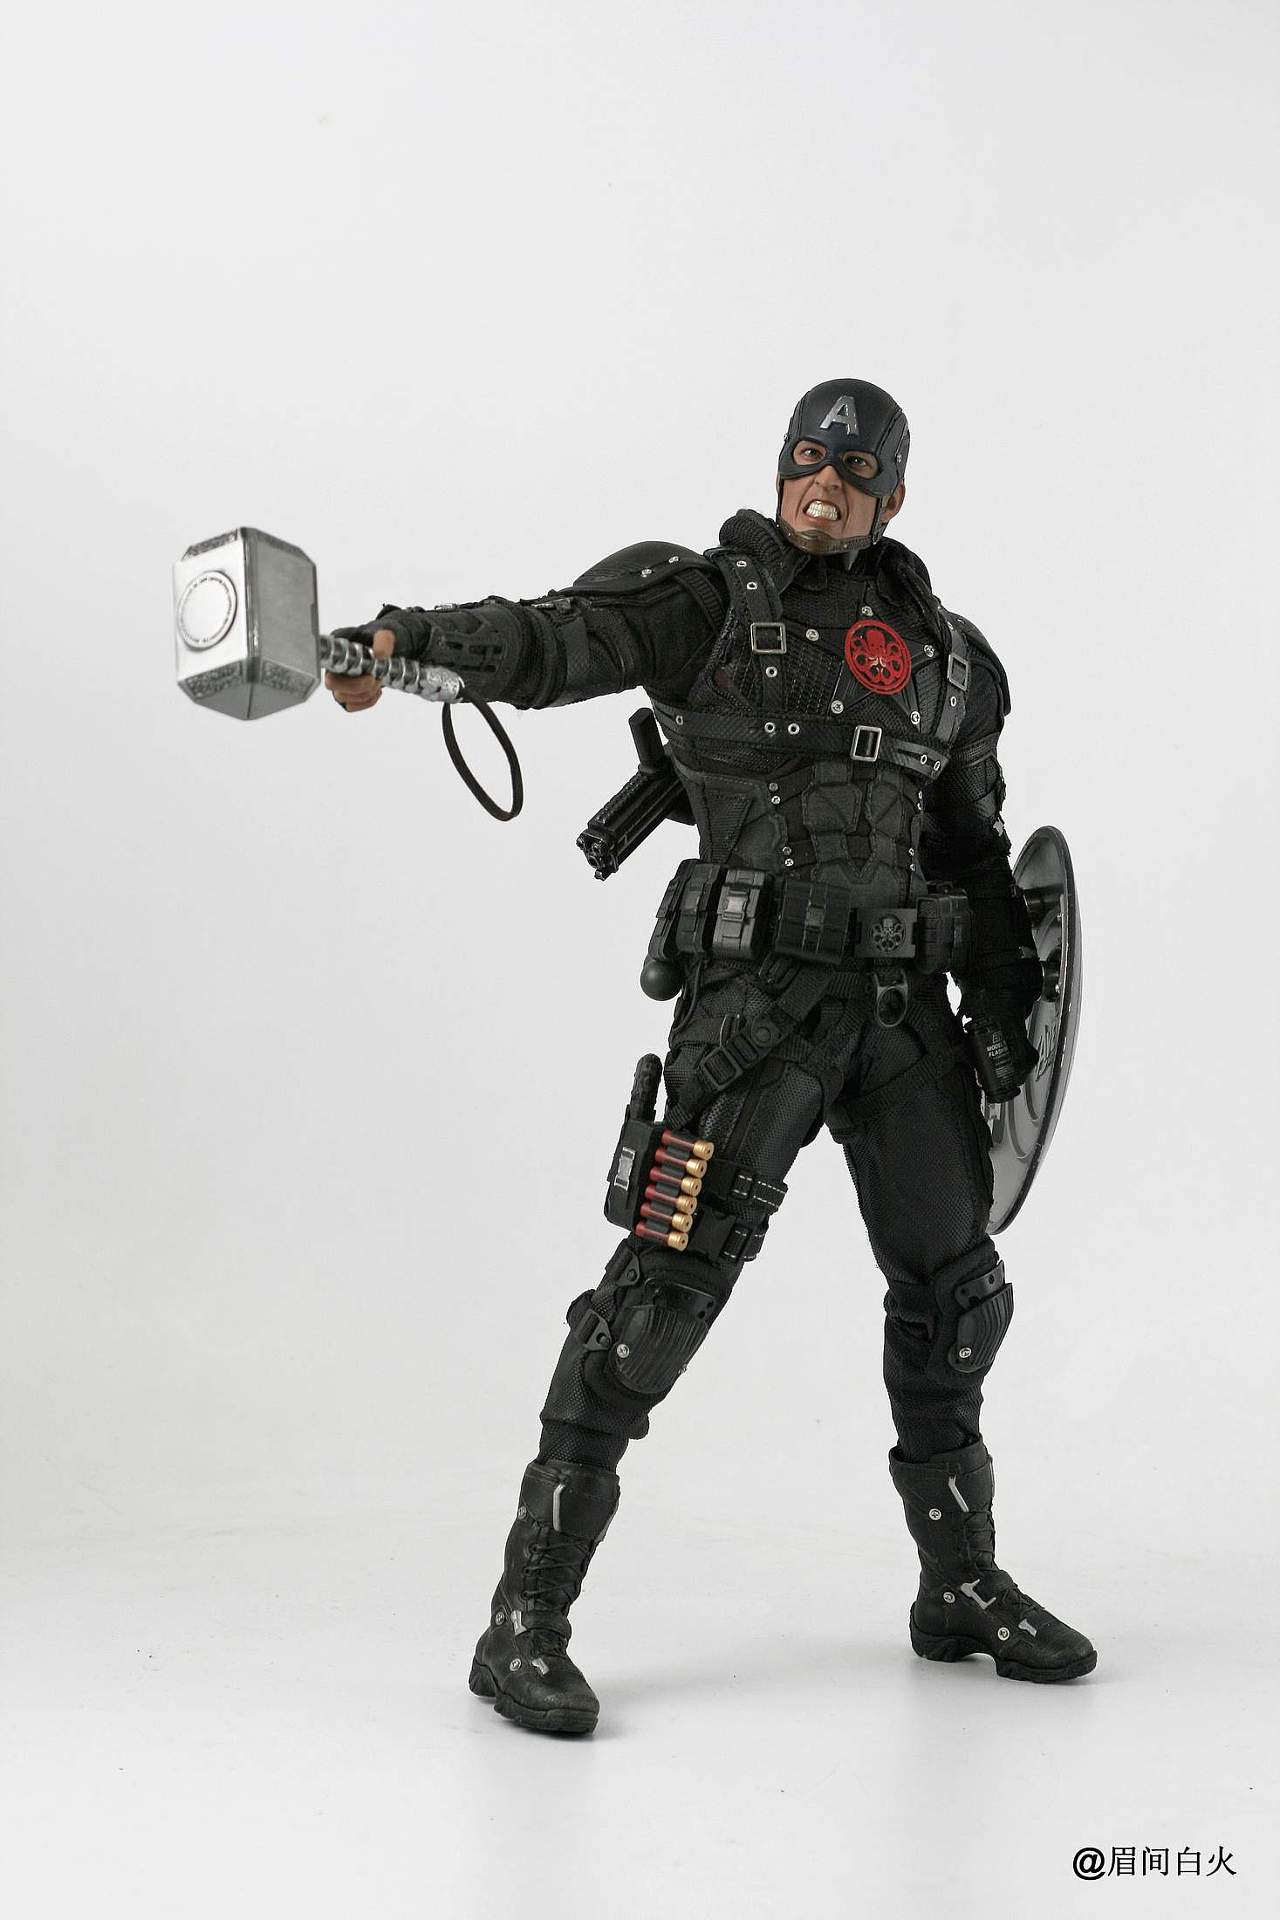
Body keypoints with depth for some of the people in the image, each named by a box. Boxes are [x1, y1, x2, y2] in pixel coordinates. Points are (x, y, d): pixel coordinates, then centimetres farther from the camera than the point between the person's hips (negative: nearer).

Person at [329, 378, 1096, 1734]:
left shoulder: (947, 656, 14)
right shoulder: (706, 600, -1)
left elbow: (976, 849, 21)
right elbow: (551, 642, -18)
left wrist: (1005, 1009, 13)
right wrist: (409, 635, -37)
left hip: (903, 1007, 6)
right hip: (753, 999, -5)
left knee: (953, 1287, 12)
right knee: (666, 1287, -13)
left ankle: (963, 1587, 32)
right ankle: (526, 1622, -6)